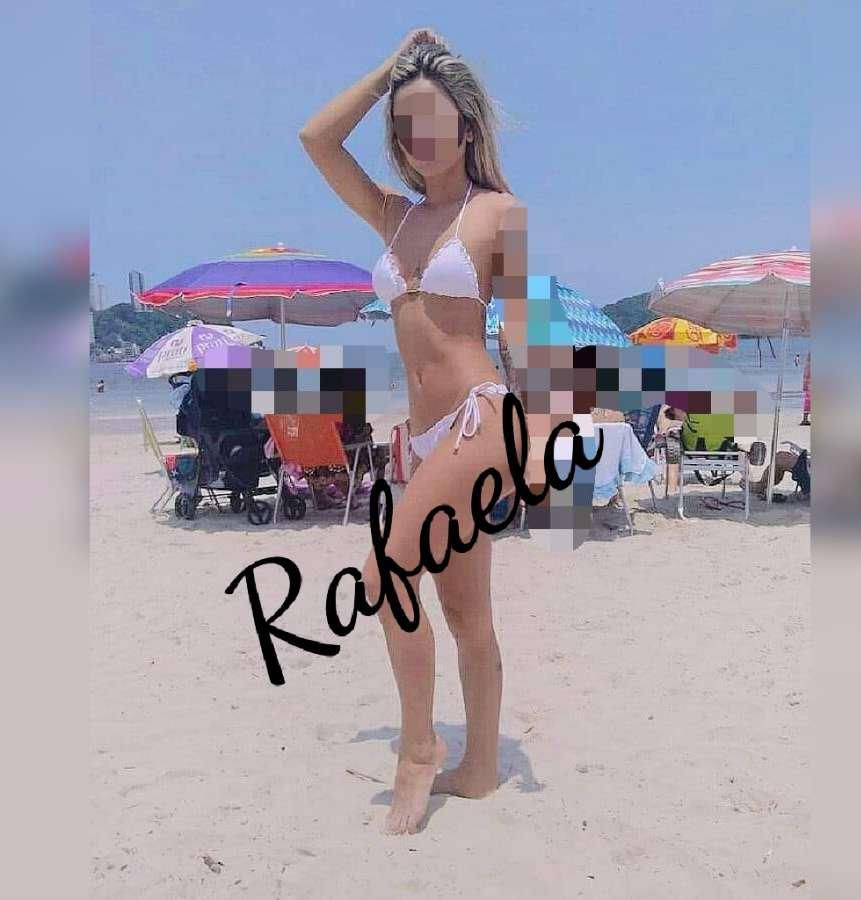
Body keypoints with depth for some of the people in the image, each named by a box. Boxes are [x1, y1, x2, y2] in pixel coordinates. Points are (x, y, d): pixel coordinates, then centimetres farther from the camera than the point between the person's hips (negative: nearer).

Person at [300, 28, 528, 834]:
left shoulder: (501, 212, -1)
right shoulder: (395, 216, 15)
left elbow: (525, 331, -3)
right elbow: (316, 138, 12)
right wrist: (390, 65, 14)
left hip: (480, 420, -6)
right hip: (426, 433, 7)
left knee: (386, 577, -13)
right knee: (462, 608, 11)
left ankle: (420, 752, 5)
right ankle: (479, 767, 23)